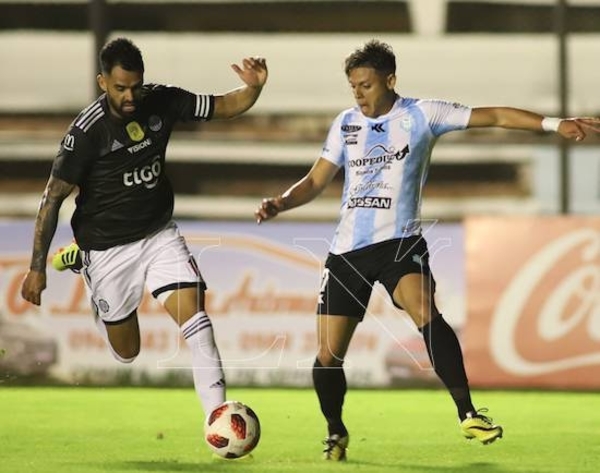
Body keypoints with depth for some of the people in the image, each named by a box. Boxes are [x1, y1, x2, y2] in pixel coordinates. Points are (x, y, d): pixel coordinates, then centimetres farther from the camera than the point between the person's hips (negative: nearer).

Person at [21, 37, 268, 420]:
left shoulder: (161, 102, -11)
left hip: (159, 234, 3)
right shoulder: (87, 131, -23)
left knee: (193, 312, -18)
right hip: (108, 247, -3)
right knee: (127, 351, 12)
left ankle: (217, 413, -17)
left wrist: (253, 87, -28)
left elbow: (225, 106, -5)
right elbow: (53, 198, -16)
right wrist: (37, 268, -16)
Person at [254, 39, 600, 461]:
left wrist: (554, 123, -12)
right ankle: (336, 434, 24)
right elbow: (316, 182, 13)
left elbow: (494, 116, -4)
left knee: (427, 316, -31)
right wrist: (281, 203, -7)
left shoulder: (421, 115, -2)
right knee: (328, 355, 0)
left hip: (400, 242, -4)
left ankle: (468, 414, -28)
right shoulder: (345, 124, 8)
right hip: (348, 249, 4)